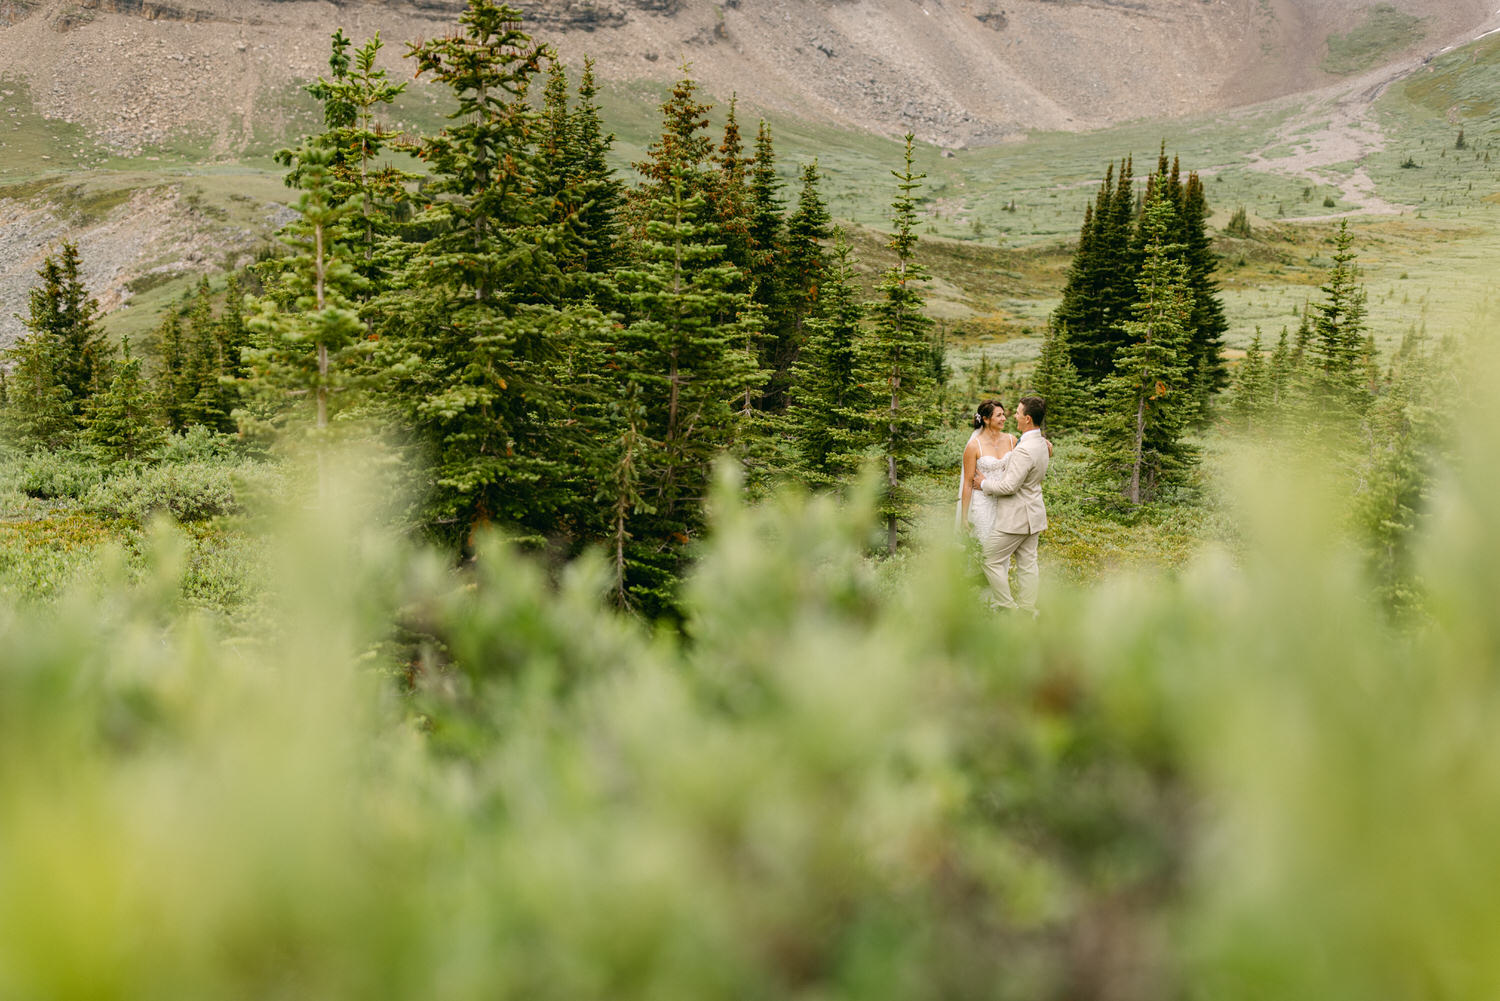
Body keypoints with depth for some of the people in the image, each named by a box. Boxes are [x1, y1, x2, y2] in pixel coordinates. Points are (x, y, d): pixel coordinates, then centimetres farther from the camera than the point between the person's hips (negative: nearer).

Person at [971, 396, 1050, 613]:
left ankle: (1007, 608, 4)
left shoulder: (1024, 450, -25)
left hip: (1015, 518, -9)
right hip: (1032, 516, 9)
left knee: (992, 561, 1)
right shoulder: (1041, 444, 7)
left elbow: (1009, 486, -24)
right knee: (1027, 564, 13)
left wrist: (984, 484, -9)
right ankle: (1028, 611, 17)